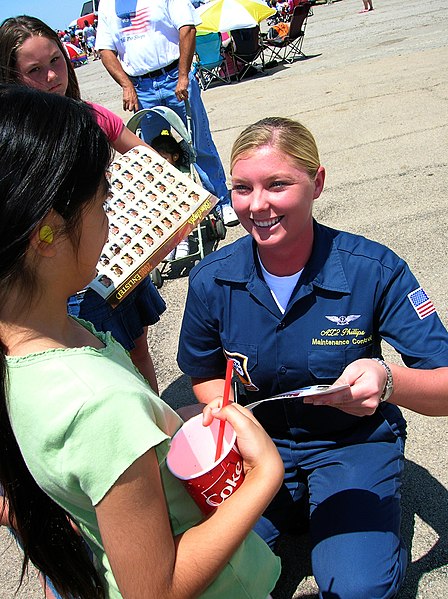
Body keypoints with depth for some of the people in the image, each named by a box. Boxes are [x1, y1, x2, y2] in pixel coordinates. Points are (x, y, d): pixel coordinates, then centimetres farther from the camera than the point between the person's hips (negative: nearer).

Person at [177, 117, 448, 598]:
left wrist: (388, 380, -42)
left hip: (354, 443, -2)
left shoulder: (374, 270, -20)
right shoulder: (211, 280, -13)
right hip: (260, 442, 3)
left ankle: (327, 510, 13)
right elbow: (206, 375, 4)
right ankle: (293, 508, 16)